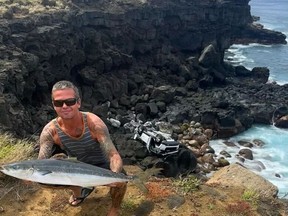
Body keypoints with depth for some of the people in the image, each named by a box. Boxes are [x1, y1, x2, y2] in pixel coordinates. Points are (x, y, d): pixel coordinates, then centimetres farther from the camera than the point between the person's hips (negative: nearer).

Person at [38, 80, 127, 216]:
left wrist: (114, 175, -57)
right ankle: (79, 192, 18)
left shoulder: (93, 123, -32)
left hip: (102, 166, -3)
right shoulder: (50, 131, -24)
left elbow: (114, 156, -35)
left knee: (120, 182, -32)